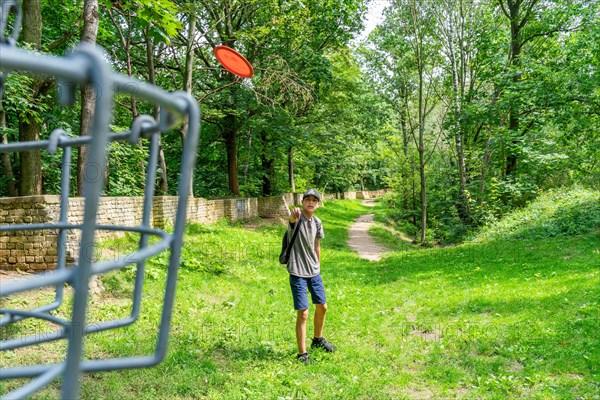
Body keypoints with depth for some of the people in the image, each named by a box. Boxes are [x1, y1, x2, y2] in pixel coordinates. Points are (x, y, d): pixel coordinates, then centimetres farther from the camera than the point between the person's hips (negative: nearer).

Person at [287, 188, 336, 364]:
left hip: (314, 272, 7)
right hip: (298, 273, -7)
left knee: (322, 307, 18)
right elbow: (292, 220, -42)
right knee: (303, 313, -5)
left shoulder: (317, 222, 4)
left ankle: (318, 340, 42)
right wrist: (294, 216, -66)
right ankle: (302, 354, 9)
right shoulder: (297, 218, -16)